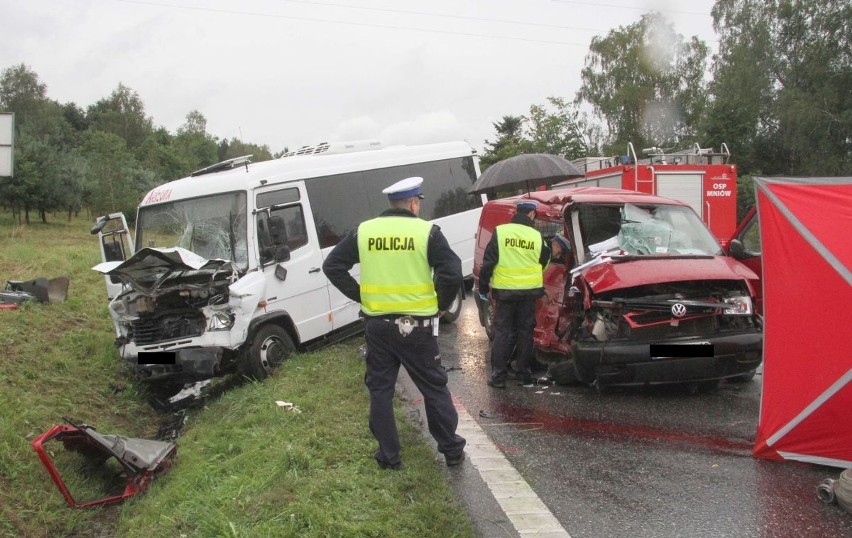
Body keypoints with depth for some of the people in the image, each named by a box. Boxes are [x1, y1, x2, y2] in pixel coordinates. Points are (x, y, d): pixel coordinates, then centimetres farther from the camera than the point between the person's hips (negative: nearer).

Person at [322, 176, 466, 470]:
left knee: (380, 390, 14)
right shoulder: (427, 231, -8)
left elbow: (332, 266, 4)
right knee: (434, 388, 12)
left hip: (377, 325, 2)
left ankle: (388, 455, 18)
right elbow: (452, 273, -15)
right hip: (417, 325, -2)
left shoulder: (363, 231, 2)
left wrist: (360, 295, 7)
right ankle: (452, 449, 20)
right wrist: (441, 305, 0)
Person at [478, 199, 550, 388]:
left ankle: (498, 375, 3)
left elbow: (488, 263, -7)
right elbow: (544, 262, 13)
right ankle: (523, 372, 17)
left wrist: (483, 287, 2)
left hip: (504, 290, -1)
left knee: (502, 332, 5)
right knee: (525, 331, 12)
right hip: (529, 291, 1)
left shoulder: (500, 232, -8)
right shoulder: (537, 236, -3)